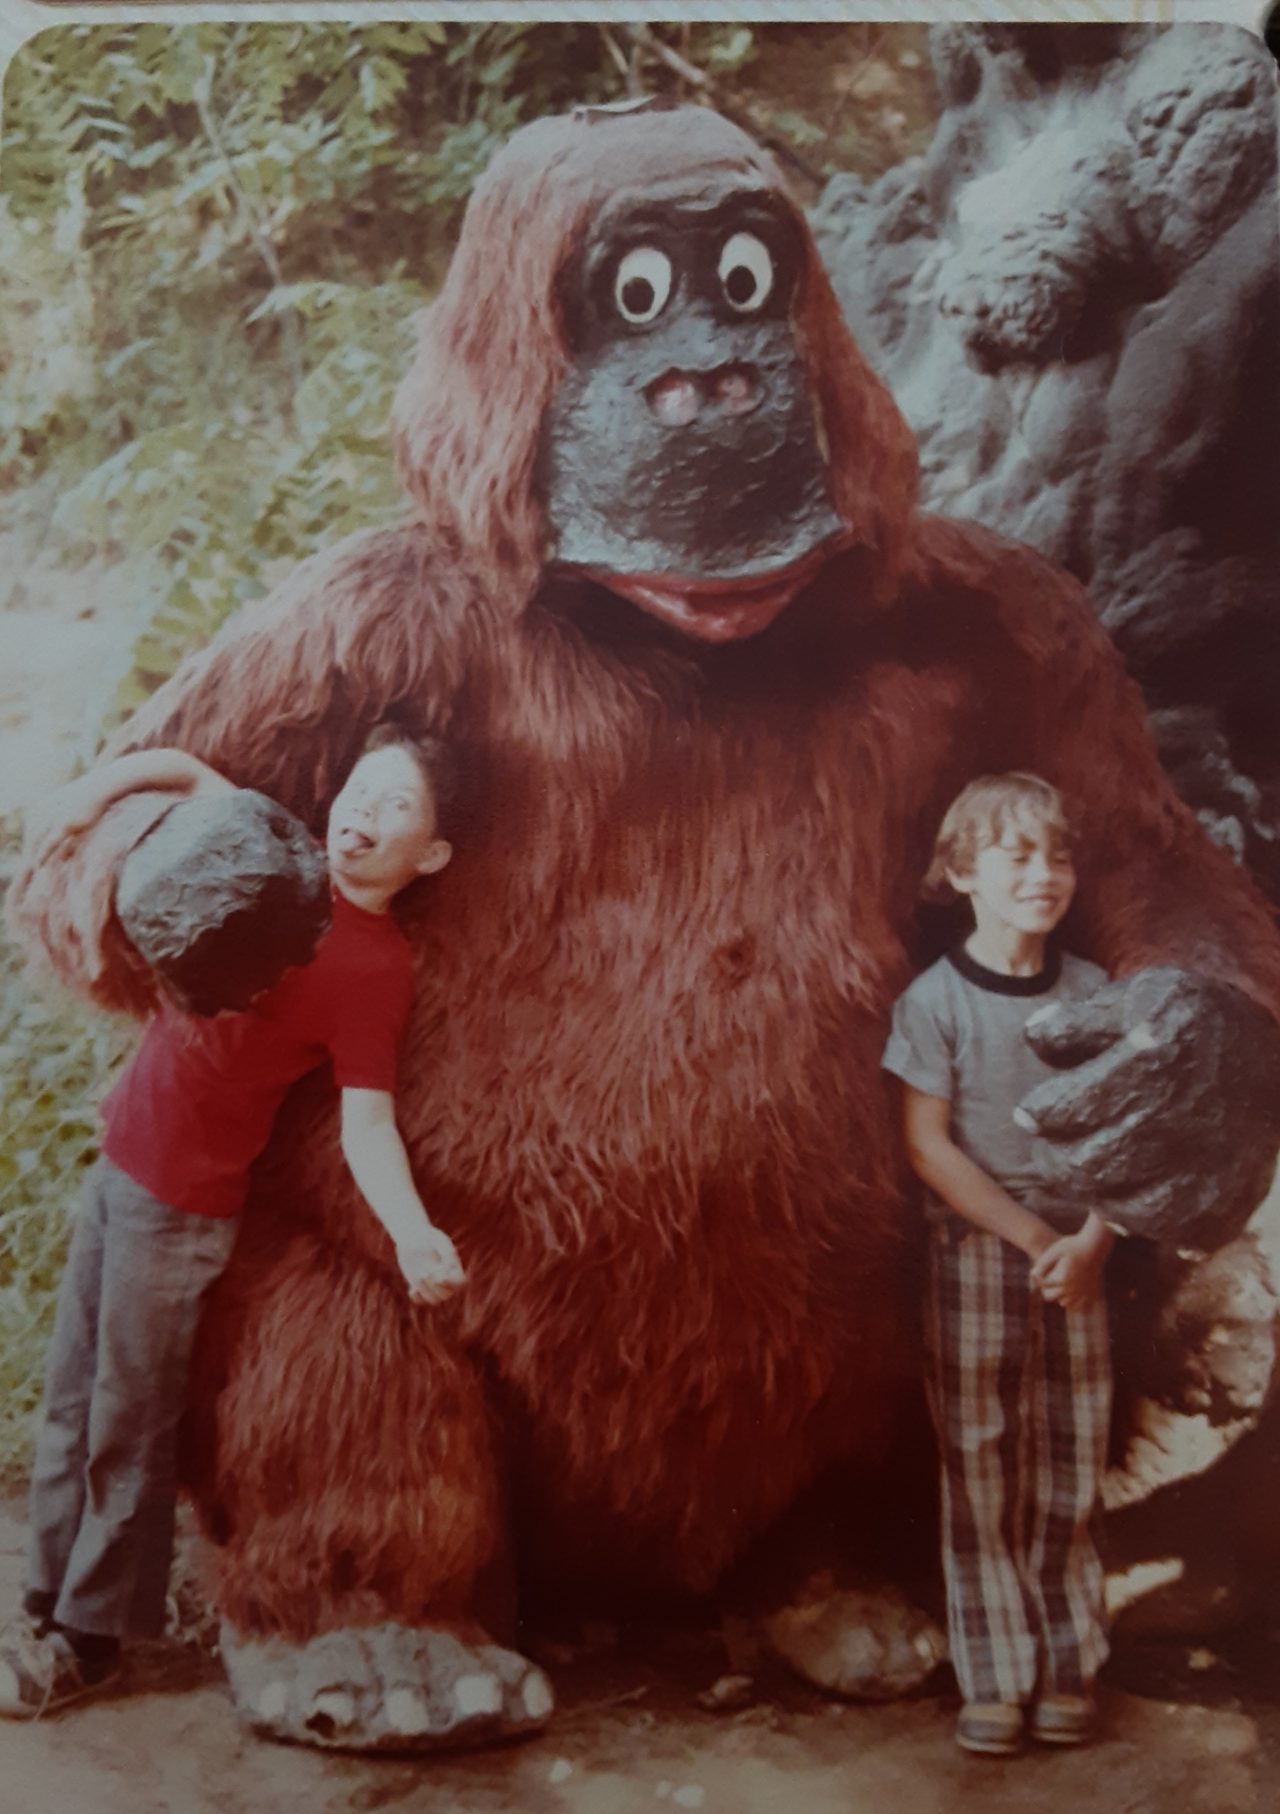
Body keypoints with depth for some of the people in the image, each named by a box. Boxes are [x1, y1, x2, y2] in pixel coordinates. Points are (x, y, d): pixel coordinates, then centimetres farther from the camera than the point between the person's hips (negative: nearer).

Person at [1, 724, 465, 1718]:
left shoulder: (377, 966, -17)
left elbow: (367, 1118, -23)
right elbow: (187, 768, 16)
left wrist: (412, 1229, -38)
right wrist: (101, 787, 0)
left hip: (182, 1204, -8)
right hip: (120, 1160, 8)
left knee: (127, 1430, 3)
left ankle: (88, 1637, 19)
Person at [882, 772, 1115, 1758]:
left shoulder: (1091, 991, 2)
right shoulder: (936, 1000, -8)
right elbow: (929, 1145, -11)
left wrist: (1092, 1237, -12)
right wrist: (1032, 1234, -15)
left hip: (1074, 1258, 3)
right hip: (975, 1252, -3)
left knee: (1071, 1472, 6)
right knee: (982, 1470, 2)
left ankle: (1069, 1670, 18)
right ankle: (995, 1679, 12)